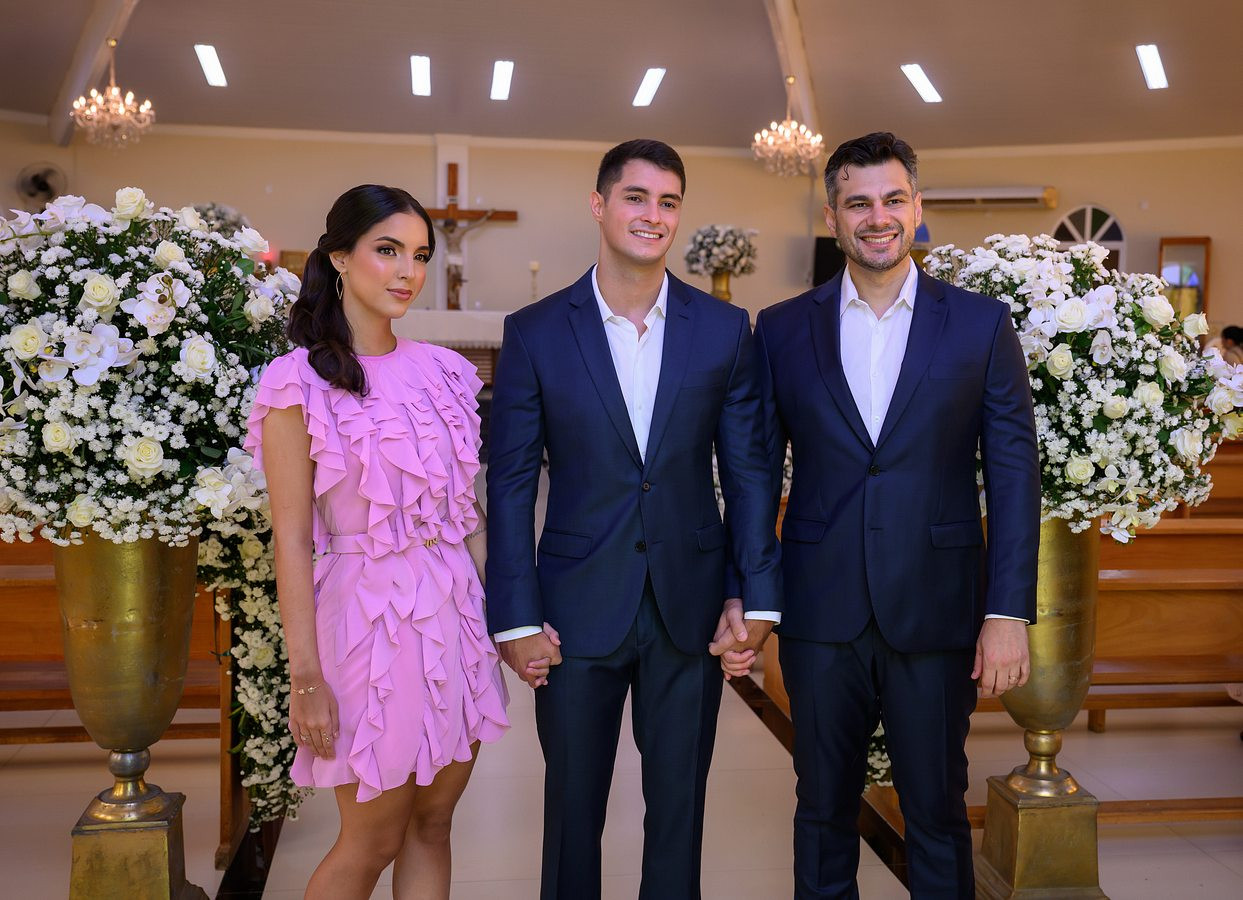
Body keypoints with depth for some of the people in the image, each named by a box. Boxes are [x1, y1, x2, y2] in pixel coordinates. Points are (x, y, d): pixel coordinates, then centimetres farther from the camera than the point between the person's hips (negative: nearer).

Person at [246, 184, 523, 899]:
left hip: (458, 612, 5)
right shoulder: (300, 381, -9)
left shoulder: (441, 371, 7)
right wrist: (307, 679, -12)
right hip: (370, 613, -5)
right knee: (373, 840, 8)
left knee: (433, 824, 15)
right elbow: (292, 540, -11)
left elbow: (468, 509, 11)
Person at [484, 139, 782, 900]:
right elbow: (511, 483, -3)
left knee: (680, 807, 14)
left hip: (691, 608, 1)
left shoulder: (725, 328, 1)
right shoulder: (536, 332, -3)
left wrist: (755, 594, -3)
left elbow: (748, 470, 3)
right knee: (573, 808, 13)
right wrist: (516, 617, -6)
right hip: (579, 608, -1)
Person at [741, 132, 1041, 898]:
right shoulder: (783, 329, 4)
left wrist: (1010, 611, -7)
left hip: (936, 615, -1)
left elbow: (1014, 472, -1)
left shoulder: (981, 324, 1)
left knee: (938, 812, 11)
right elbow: (759, 471, 7)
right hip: (820, 613, 1)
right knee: (824, 808, 14)